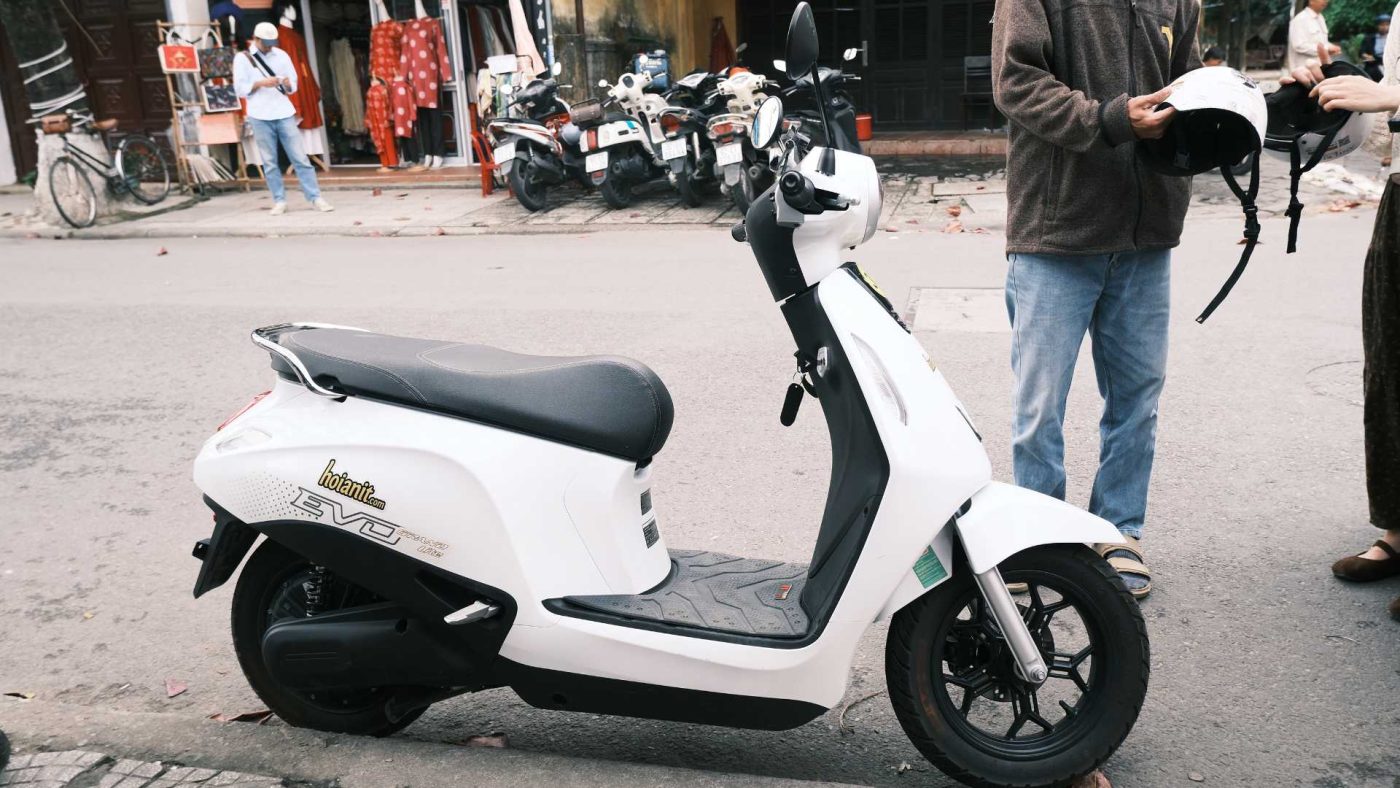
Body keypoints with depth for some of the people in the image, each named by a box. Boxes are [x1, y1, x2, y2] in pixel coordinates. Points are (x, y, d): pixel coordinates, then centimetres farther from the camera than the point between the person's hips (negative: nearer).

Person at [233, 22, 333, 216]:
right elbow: (240, 89, -1)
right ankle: (279, 201, 9)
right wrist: (260, 83, -15)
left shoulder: (281, 55, 10)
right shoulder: (242, 58, 3)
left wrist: (288, 84, -11)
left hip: (284, 113, 1)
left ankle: (315, 197, -1)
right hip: (260, 116, -1)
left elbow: (293, 85, 12)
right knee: (269, 162, 3)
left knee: (300, 157, -2)